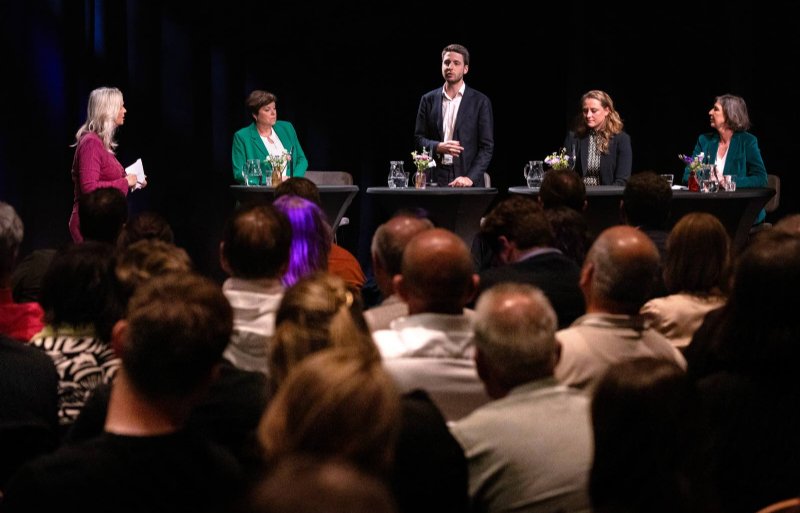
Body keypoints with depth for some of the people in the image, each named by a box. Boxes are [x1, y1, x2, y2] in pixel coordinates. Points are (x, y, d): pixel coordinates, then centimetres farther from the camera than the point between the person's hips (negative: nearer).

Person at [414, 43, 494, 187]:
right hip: (435, 179, 2)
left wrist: (470, 178, -12)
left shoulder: (480, 101, 4)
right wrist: (438, 147, -9)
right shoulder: (428, 99, 12)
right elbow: (419, 138, 12)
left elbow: (487, 147, 0)